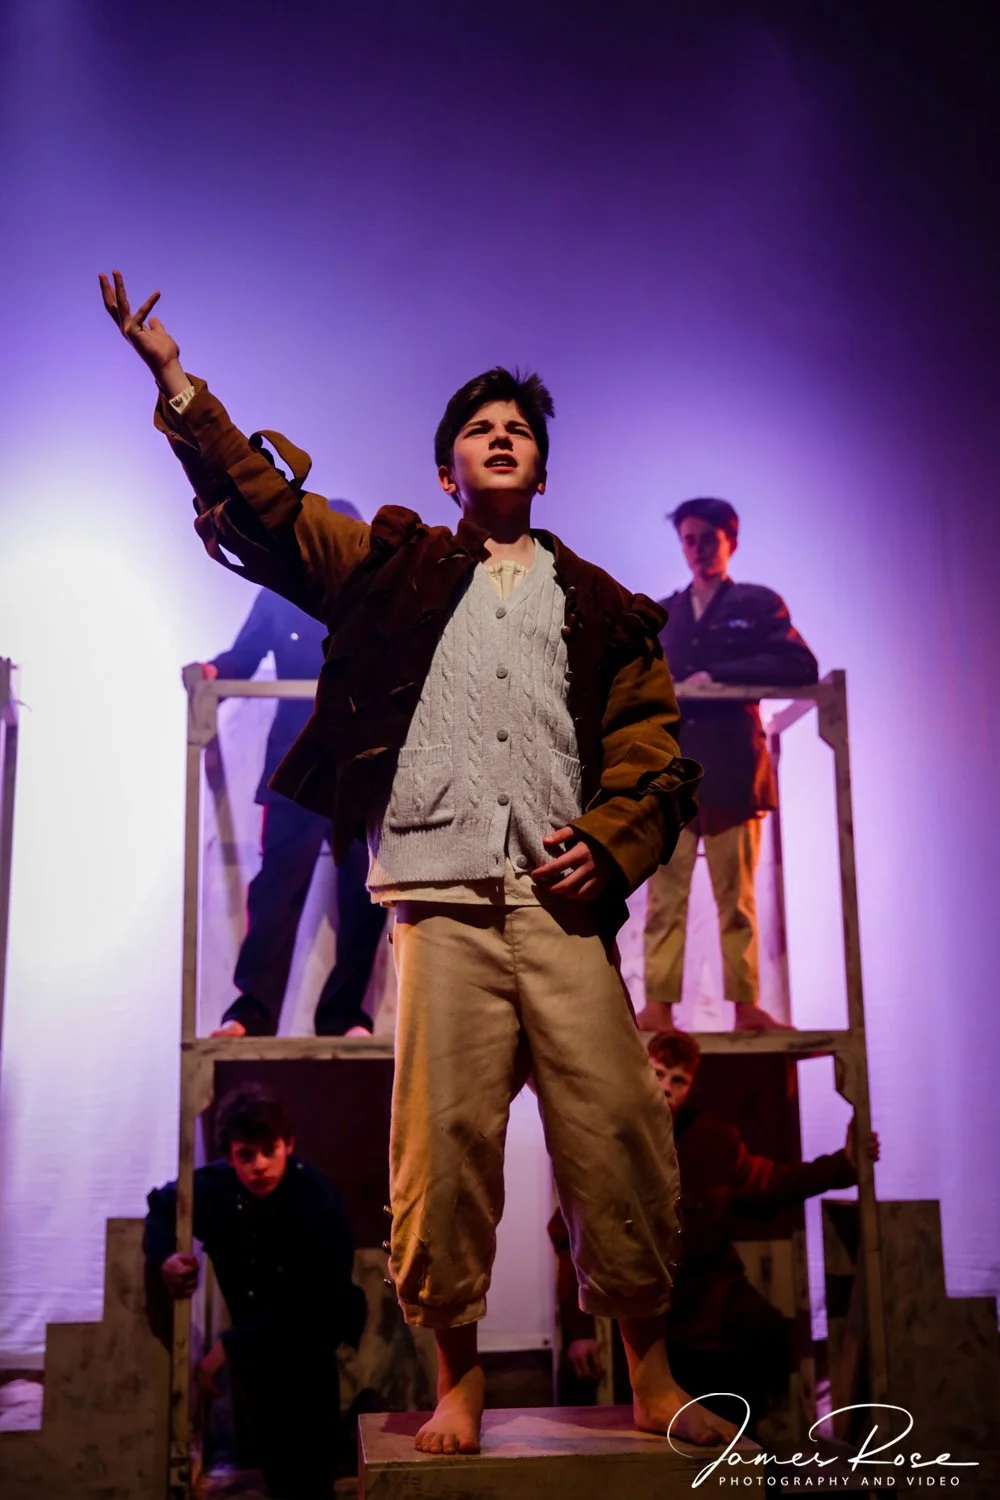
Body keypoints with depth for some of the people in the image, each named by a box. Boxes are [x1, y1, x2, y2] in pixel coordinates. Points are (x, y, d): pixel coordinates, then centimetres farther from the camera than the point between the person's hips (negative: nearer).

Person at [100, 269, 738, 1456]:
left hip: (561, 900, 1)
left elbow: (654, 754, 15)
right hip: (440, 895, 0)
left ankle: (652, 1375, 10)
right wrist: (178, 387, 6)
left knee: (616, 1128, -4)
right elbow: (264, 508, 14)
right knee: (445, 1135, -3)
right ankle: (457, 1377, 12)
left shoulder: (597, 606, 19)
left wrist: (612, 846, -2)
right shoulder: (396, 566, 19)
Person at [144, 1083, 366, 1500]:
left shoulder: (319, 1204, -29)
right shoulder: (214, 1187, -16)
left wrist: (228, 1346, -31)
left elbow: (309, 1305, -29)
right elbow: (161, 1205, 6)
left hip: (311, 1332, -4)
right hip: (250, 1333, 5)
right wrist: (164, 1259, -15)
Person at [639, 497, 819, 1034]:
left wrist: (719, 675, -14)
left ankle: (746, 1006, 6)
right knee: (665, 897, -2)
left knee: (736, 899, 3)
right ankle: (658, 1007, -2)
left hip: (731, 771, -2)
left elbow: (801, 667, -8)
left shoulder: (759, 604, 7)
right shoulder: (660, 615, 18)